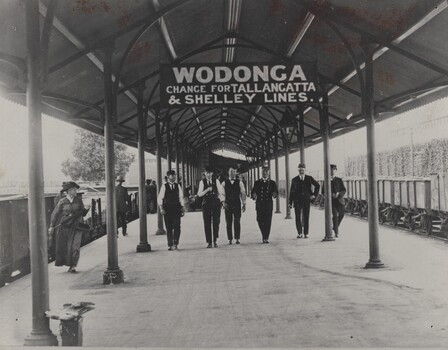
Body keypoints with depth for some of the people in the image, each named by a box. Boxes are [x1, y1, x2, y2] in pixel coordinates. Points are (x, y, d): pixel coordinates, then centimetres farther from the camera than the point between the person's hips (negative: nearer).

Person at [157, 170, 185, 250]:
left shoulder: (178, 186, 10)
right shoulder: (164, 186, 2)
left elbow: (181, 197, 12)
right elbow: (160, 198, 0)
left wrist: (182, 208, 7)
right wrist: (161, 208, -11)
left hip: (176, 209, 2)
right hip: (167, 209, -2)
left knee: (177, 226, -9)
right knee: (169, 228, 2)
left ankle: (175, 243, -2)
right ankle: (170, 245, 9)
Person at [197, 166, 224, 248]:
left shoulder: (216, 181, 7)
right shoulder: (202, 182, 5)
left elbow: (220, 192, 6)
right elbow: (199, 194, -2)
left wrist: (222, 199, -9)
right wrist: (207, 190, -15)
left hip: (216, 203, 0)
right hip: (206, 204, 0)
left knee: (216, 222, -2)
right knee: (207, 224, 0)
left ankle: (215, 241, 7)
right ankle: (209, 242, 6)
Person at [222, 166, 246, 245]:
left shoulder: (239, 183, 7)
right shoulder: (224, 183, 8)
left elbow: (243, 193, 5)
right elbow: (222, 194, 2)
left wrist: (244, 204, -1)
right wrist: (223, 202, -10)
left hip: (237, 205, -1)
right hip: (227, 205, 1)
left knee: (237, 222, -5)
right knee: (228, 223, 2)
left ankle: (237, 238, 0)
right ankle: (230, 239, 7)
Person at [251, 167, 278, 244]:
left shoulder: (272, 183, 10)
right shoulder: (257, 182, 10)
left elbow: (276, 192, 3)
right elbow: (253, 192, 4)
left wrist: (274, 195, -21)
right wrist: (253, 196, -19)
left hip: (268, 205, 0)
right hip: (259, 205, 0)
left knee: (268, 222, -2)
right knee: (260, 221, -4)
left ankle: (266, 238, 8)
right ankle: (264, 236, 19)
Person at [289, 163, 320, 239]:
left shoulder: (309, 178, 6)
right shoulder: (294, 180, 6)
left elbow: (317, 186, 17)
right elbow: (292, 192, 8)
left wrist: (314, 194, 7)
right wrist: (290, 203, 4)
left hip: (306, 200, 0)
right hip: (297, 201, 0)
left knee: (306, 217, 0)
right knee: (297, 217, -5)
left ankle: (306, 233, 8)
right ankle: (299, 233, 4)